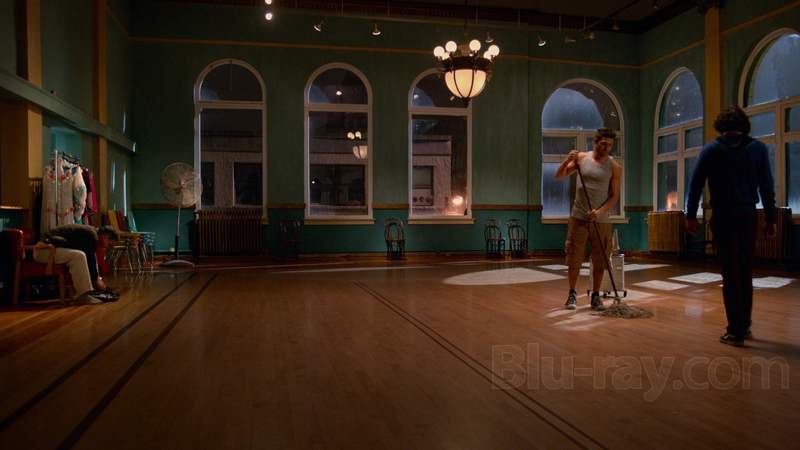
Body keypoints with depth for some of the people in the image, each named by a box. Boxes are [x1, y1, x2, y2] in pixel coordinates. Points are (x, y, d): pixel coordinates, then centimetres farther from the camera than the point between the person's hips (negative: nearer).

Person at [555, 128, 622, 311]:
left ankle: (596, 296, 17)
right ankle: (572, 294, 14)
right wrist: (567, 160, -14)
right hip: (578, 217, 0)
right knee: (574, 258, 1)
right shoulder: (581, 157, 2)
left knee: (599, 260, 4)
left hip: (601, 220, 0)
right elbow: (559, 176, 4)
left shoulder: (614, 167, 0)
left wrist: (600, 212, -18)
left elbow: (614, 196, -2)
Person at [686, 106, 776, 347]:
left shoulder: (711, 149, 0)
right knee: (745, 272, 15)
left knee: (730, 274, 1)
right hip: (748, 216, 2)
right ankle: (744, 326, 22)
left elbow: (696, 185, -3)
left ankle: (736, 331, 0)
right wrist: (771, 218, 7)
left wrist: (691, 215, 3)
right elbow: (767, 187, 3)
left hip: (723, 218, -2)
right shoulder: (758, 148, 4)